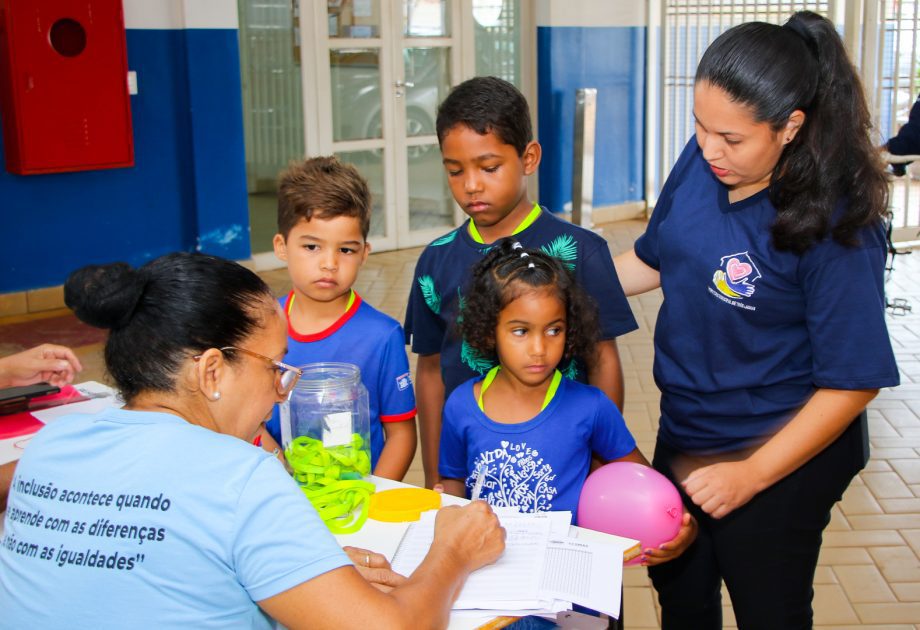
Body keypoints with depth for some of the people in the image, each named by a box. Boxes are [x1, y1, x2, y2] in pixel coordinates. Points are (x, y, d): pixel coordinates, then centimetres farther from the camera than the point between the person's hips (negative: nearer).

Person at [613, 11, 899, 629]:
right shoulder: (702, 161, -9)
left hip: (779, 460, -6)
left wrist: (752, 474, -22)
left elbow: (852, 383, -22)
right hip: (685, 434, 6)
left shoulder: (834, 225, -26)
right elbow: (654, 260, 7)